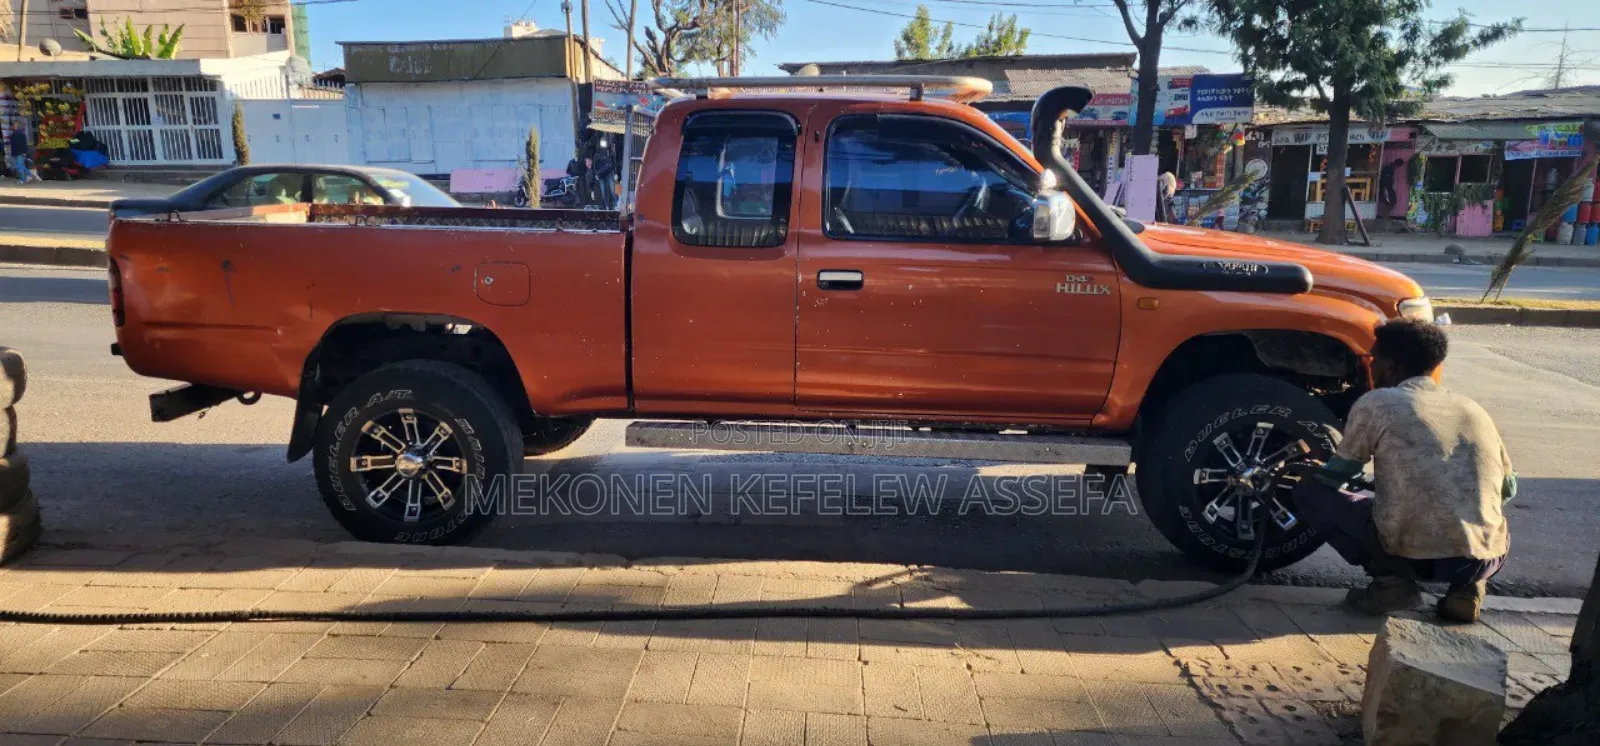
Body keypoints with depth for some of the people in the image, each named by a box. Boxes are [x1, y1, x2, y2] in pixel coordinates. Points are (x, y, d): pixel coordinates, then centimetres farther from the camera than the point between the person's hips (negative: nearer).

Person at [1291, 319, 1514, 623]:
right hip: (1486, 560, 5)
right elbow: (1507, 487, 28)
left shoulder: (1376, 403, 1)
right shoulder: (1474, 409, 16)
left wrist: (1314, 471, 34)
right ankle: (1466, 586, 11)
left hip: (1411, 553, -5)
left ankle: (1392, 579, 4)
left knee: (1310, 490, 14)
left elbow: (1336, 476, 9)